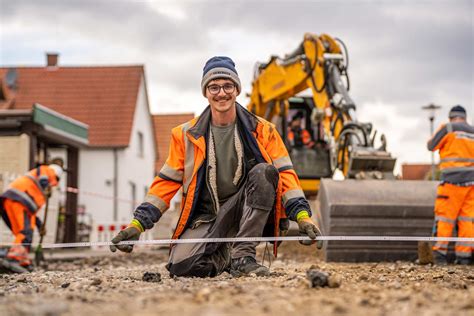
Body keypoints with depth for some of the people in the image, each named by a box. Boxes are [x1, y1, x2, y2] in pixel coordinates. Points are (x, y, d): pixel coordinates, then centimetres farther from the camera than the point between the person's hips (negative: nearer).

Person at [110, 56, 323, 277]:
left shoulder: (262, 131, 3)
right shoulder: (186, 135, 7)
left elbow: (285, 175, -3)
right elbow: (166, 183, 8)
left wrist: (303, 216, -18)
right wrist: (137, 224, -1)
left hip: (248, 214, -1)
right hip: (205, 218, 1)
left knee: (264, 171, -29)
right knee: (181, 266, -26)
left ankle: (242, 254, -24)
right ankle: (224, 255, 9)